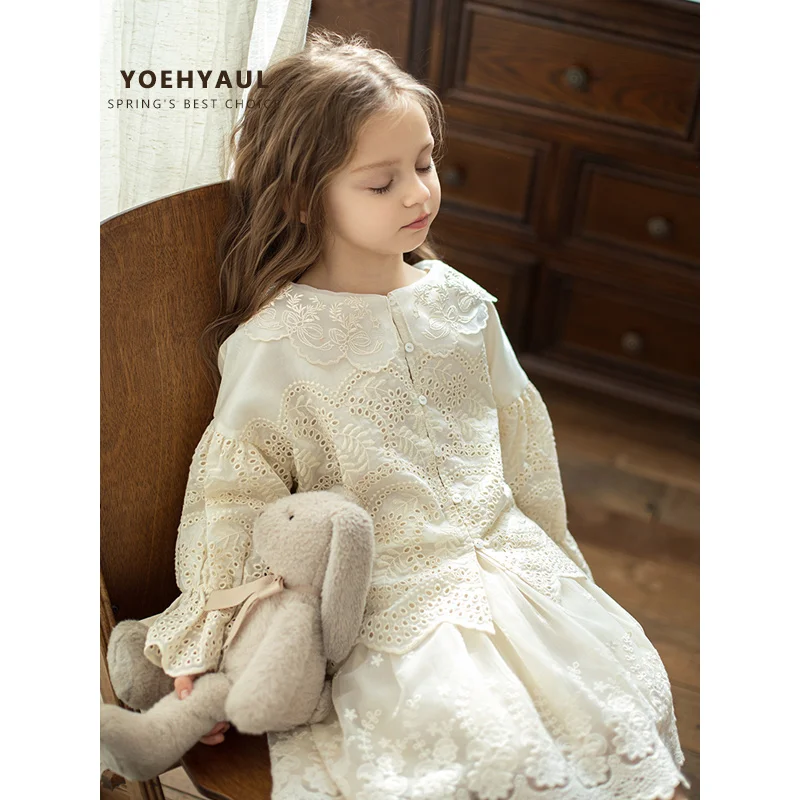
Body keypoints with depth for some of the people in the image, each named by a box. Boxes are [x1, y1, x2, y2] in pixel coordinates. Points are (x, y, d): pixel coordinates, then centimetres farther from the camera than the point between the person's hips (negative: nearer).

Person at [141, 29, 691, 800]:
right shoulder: (278, 343, -13)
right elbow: (230, 491, -9)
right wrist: (202, 647, -7)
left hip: (503, 556, 6)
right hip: (391, 596, -5)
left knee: (630, 681, -2)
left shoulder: (457, 300, 3)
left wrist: (548, 548, 20)